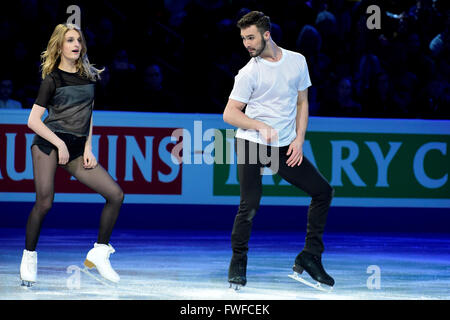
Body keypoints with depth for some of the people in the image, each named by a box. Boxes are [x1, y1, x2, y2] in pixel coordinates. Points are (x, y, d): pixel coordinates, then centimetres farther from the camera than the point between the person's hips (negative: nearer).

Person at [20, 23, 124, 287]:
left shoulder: (90, 75, 12)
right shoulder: (52, 79, -1)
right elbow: (33, 120, -5)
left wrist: (88, 148, 7)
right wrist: (61, 144, -12)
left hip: (77, 148, 5)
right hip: (49, 143, -5)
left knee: (116, 194, -7)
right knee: (44, 203, -16)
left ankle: (99, 254, 3)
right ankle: (29, 257, 4)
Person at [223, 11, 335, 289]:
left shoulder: (297, 61, 5)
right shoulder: (249, 73, -6)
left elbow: (302, 103, 13)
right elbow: (230, 114, -5)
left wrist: (299, 141, 1)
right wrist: (260, 126, -22)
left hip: (285, 148, 4)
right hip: (251, 143, -4)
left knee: (323, 192, 0)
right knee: (250, 204, -15)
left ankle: (310, 256, 10)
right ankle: (238, 263, 4)